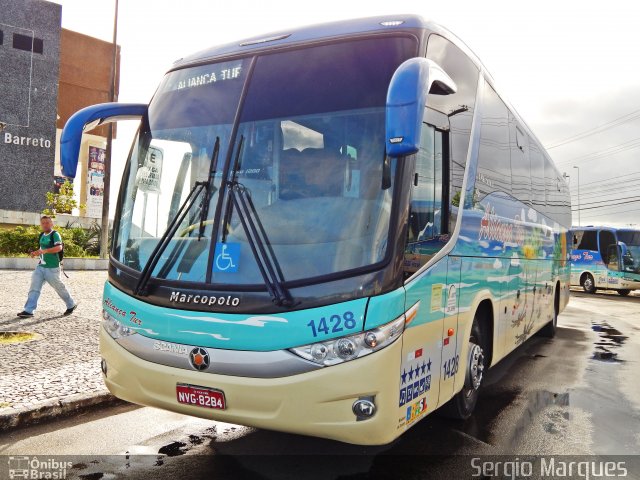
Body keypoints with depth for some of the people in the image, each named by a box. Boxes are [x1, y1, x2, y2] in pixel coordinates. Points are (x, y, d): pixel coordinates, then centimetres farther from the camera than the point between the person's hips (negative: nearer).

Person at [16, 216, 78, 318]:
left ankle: (71, 305, 22)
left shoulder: (55, 234, -12)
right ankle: (28, 310, -1)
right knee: (34, 287, -1)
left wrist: (44, 251, -35)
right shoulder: (41, 235, 13)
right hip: (41, 266, 7)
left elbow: (59, 248, -27)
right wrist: (36, 253, 5)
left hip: (52, 268, -7)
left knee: (59, 288, 4)